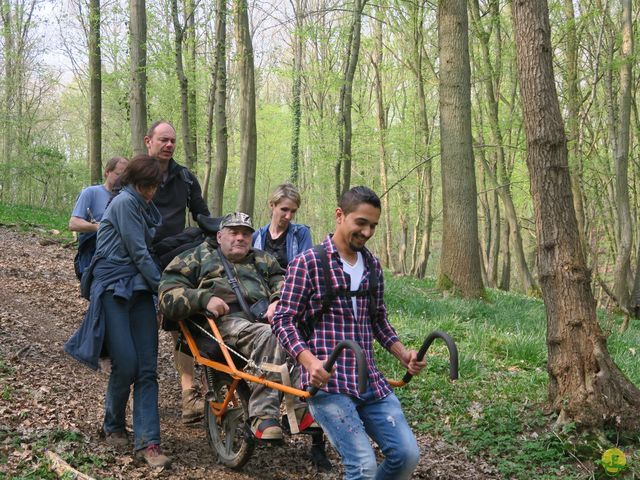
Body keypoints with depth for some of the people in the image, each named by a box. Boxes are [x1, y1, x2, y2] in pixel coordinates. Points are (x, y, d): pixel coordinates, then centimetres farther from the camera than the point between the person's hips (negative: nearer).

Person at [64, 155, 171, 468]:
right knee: (126, 365, -9)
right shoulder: (125, 202, -7)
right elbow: (139, 253, -11)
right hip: (113, 288, -8)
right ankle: (113, 426, 17)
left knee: (147, 368, -4)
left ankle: (147, 441, -6)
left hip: (139, 289, 8)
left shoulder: (145, 207, 20)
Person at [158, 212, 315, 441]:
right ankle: (263, 417, -42)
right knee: (269, 336, -37)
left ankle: (302, 406, -39)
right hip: (226, 321, -3)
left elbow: (283, 281, 19)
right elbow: (168, 295, 12)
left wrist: (279, 301, -5)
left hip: (264, 318, 4)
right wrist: (204, 298, -6)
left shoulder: (263, 260, 35)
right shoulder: (199, 257, 24)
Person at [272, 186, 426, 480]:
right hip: (327, 382, -6)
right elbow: (284, 320, -7)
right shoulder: (307, 263, -5)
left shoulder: (373, 265, 14)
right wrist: (309, 361, -22)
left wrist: (403, 354, 9)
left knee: (407, 455, -1)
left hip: (371, 381, 6)